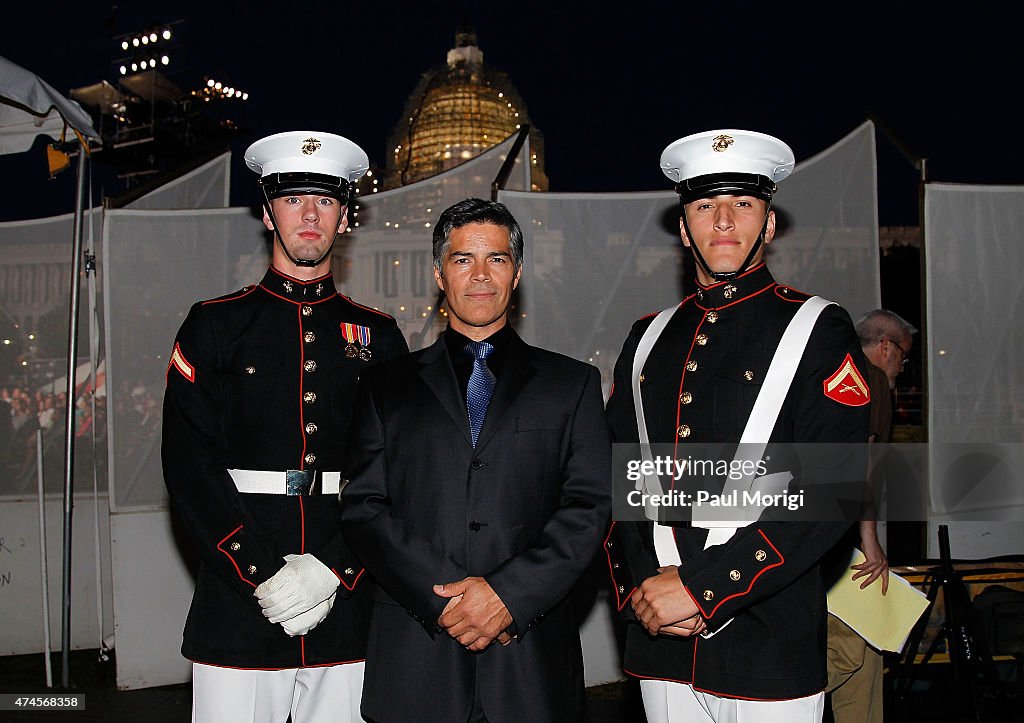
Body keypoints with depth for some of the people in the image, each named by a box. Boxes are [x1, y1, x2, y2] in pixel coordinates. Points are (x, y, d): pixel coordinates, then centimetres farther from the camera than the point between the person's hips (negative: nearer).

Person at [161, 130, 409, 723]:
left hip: (348, 603, 1)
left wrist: (332, 569, -10)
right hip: (239, 604, -1)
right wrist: (265, 574, -12)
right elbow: (191, 468, -4)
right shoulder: (215, 326, 5)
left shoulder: (378, 336, 9)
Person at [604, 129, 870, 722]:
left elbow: (831, 490, -14)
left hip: (772, 649, -3)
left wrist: (700, 587, -17)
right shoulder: (649, 339, 10)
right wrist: (640, 584, -6)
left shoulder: (819, 331, -4)